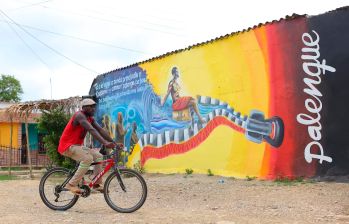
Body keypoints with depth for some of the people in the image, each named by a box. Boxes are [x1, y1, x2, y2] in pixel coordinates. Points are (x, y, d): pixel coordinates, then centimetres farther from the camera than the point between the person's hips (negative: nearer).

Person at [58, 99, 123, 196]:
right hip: (67, 145, -9)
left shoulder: (90, 118, 8)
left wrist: (114, 143, -10)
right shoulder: (80, 116, -20)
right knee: (88, 158, -28)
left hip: (76, 146, 10)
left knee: (98, 156, 2)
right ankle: (72, 184, -19)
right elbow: (91, 130, -34)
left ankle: (97, 184, 5)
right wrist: (105, 143, -43)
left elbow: (101, 130, 1)